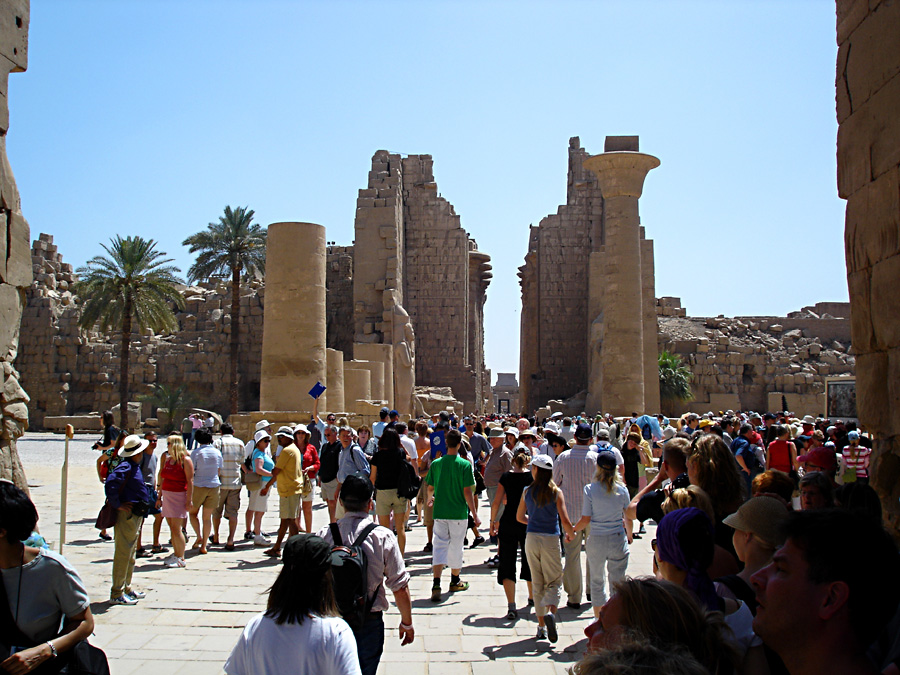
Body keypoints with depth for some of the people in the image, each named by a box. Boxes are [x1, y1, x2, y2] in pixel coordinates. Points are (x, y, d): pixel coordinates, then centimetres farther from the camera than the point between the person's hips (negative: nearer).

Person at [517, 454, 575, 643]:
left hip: (532, 539, 2)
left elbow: (520, 517, 11)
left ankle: (541, 626, 14)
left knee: (537, 583, 12)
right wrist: (571, 534, 8)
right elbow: (565, 520, -11)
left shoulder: (527, 492, 0)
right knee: (554, 581, 8)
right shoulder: (556, 492, -7)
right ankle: (550, 612, -20)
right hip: (551, 540, -2)